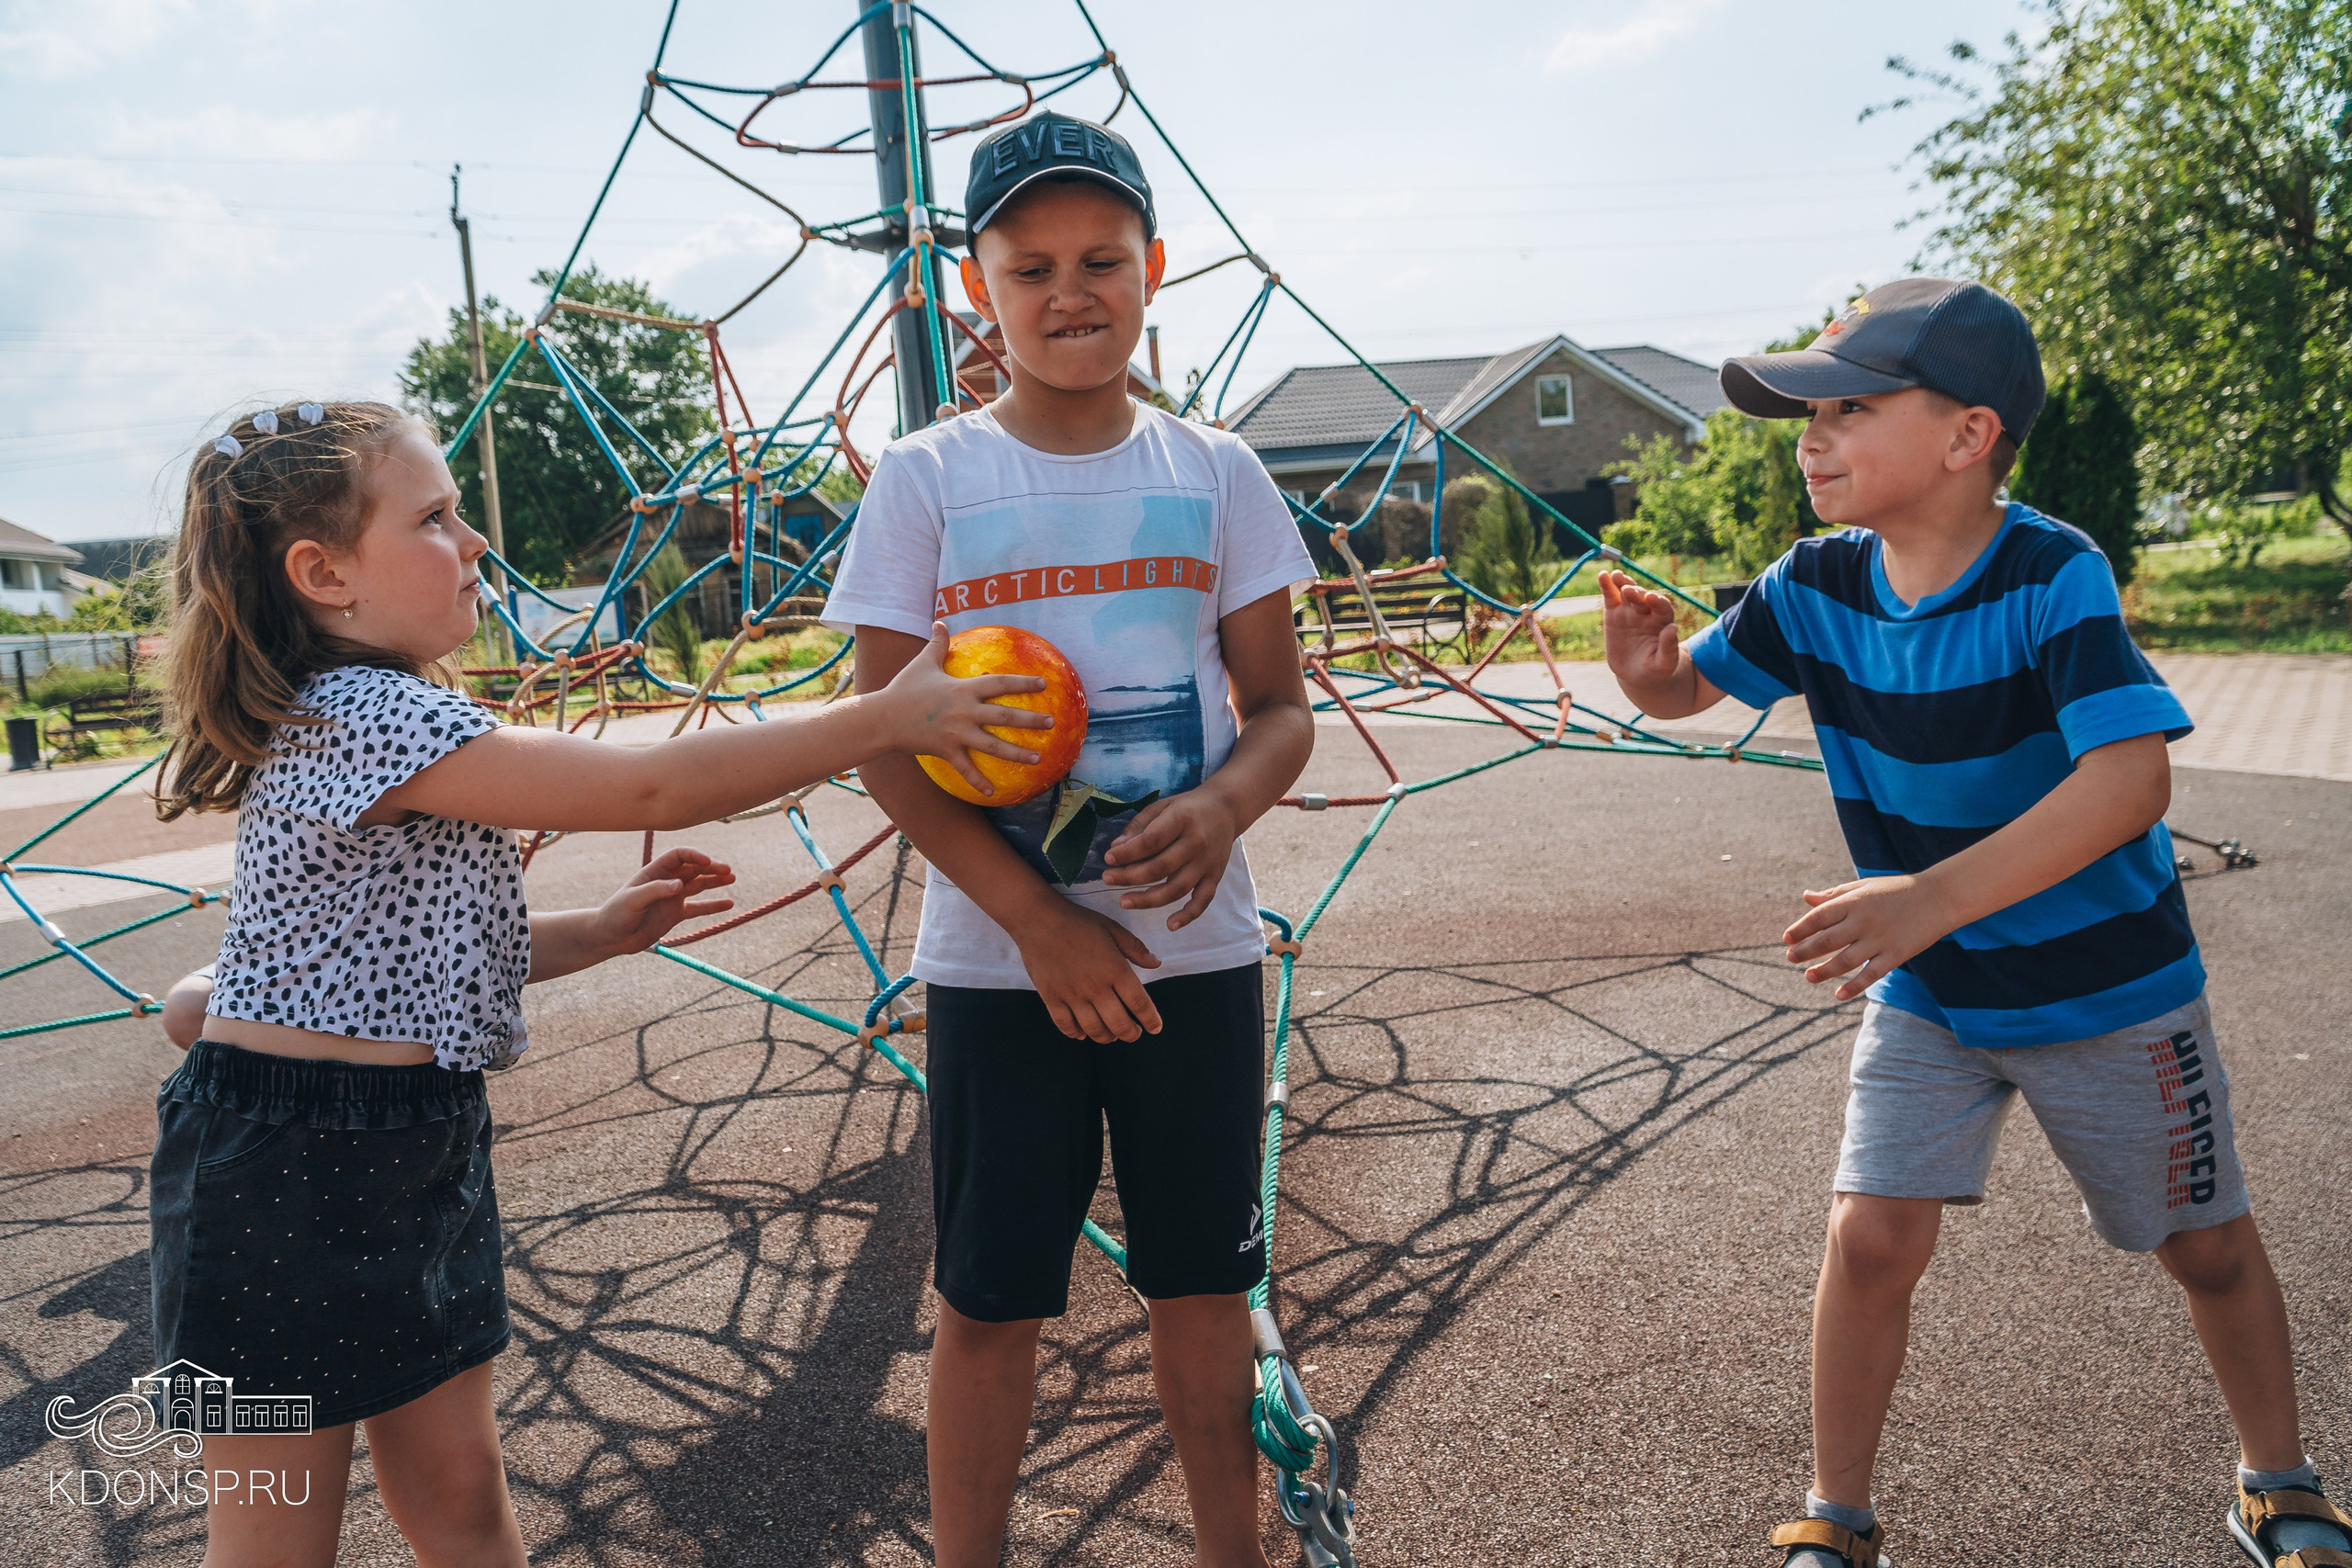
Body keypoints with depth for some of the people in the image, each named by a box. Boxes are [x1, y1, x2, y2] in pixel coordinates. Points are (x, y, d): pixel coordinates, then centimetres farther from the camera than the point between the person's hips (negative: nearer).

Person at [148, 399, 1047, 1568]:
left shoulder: (368, 714, 9)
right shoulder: (366, 715, -23)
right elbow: (650, 786, -27)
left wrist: (599, 932, 5)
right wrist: (885, 717, -21)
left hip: (415, 1147, 9)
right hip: (291, 1173, -9)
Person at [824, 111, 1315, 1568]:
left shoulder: (1213, 470, 2)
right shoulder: (926, 479, -3)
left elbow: (1281, 704, 5)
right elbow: (889, 743, -5)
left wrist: (1222, 807, -18)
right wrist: (1043, 923, -15)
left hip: (1196, 948, 2)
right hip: (997, 959, -1)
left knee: (1204, 1279, 13)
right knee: (990, 1298, 8)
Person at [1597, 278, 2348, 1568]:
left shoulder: (2054, 576, -27)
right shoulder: (1819, 584, -11)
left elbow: (2132, 777, -38)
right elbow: (1686, 690, 0)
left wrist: (1934, 898, -49)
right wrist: (1644, 664, -25)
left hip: (2108, 986, -3)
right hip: (1925, 992, 3)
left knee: (2206, 1246, 15)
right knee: (1870, 1238, -3)